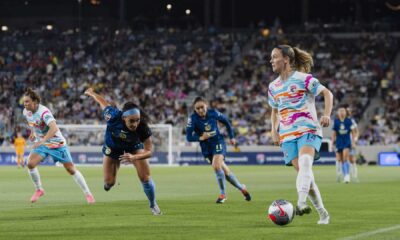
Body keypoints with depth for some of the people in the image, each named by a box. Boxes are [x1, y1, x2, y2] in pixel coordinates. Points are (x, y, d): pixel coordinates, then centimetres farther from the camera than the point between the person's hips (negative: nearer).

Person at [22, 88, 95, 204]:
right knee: (31, 164, -18)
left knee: (71, 169, -1)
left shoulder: (43, 112, -29)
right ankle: (39, 190, 3)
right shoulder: (26, 112, -6)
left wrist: (42, 141, -54)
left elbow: (54, 128, -45)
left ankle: (88, 194, 11)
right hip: (41, 143, 6)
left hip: (57, 143, -6)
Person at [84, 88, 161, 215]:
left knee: (145, 177, -9)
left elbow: (149, 151, -31)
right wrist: (91, 93, 0)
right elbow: (102, 101, -21)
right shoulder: (114, 116, -41)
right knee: (109, 182, 5)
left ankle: (153, 205, 18)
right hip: (113, 146, 0)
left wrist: (134, 157, -51)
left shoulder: (143, 127, -38)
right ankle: (109, 183, 46)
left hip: (133, 147, 0)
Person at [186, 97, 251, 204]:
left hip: (218, 142, -2)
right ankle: (242, 188, 29)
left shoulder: (213, 113, -12)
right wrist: (200, 138, -35)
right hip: (206, 147, 2)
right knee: (224, 170, 7)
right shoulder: (193, 118, -15)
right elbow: (189, 137, -19)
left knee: (216, 165, -25)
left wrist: (231, 137, 10)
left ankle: (223, 194, -9)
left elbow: (226, 122, 7)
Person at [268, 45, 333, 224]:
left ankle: (301, 203, -46)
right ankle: (322, 214, 6)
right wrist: (274, 130, 12)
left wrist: (326, 115, -16)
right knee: (303, 173, -2)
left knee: (305, 163, -30)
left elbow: (327, 93, -2)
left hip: (308, 130, -5)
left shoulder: (303, 79, -3)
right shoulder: (273, 87, 15)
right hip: (287, 135, 5)